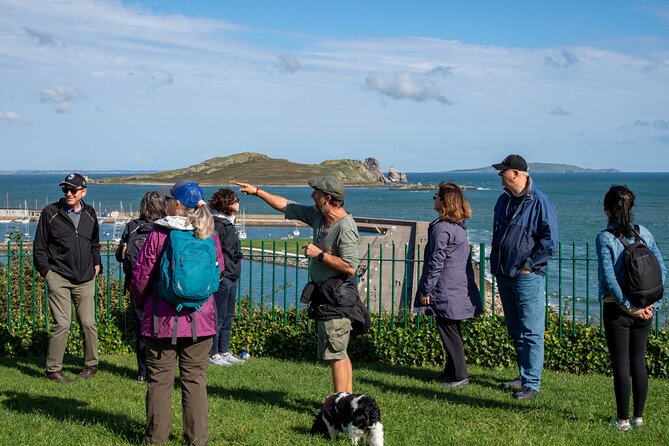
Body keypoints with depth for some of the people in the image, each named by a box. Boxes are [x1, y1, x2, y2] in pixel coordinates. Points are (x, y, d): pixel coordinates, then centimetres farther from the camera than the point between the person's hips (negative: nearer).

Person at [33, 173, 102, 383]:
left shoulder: (90, 214, 10)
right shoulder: (50, 213, -2)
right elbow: (39, 247, 3)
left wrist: (96, 263, 12)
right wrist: (45, 270, -2)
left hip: (85, 279, 3)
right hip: (59, 277, -3)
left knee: (88, 323, 5)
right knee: (62, 324, -8)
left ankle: (91, 364, 22)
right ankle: (53, 369, 4)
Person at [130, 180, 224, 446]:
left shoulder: (159, 234, -9)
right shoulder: (209, 236, 0)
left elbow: (141, 274, -4)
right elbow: (219, 271, 12)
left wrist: (140, 303, 13)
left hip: (163, 319, -2)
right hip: (200, 319, 2)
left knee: (160, 377, 8)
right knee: (195, 378, 8)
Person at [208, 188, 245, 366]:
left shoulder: (228, 223, 16)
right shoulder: (218, 224, -15)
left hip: (231, 277, 10)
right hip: (222, 278, -10)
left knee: (228, 318, 15)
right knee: (219, 318, -3)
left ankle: (224, 352, 23)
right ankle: (213, 354, 5)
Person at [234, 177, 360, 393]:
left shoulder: (345, 227, -17)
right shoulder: (318, 215, 11)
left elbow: (350, 267, -24)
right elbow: (286, 206, 22)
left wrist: (319, 254, -16)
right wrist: (257, 191, 23)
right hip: (325, 295, 10)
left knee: (336, 354, -8)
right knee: (339, 353, 13)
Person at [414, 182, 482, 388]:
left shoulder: (441, 228, -19)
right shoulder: (459, 225, 11)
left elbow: (436, 262, -18)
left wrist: (426, 290, -12)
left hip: (446, 292, -9)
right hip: (459, 289, 9)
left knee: (449, 332, -1)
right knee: (452, 331, 17)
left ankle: (459, 376, 3)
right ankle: (452, 371, 27)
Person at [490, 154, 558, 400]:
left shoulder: (539, 202, -12)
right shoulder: (504, 200, 12)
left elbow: (550, 241, -13)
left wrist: (528, 265, -13)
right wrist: (495, 264, 15)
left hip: (527, 277, -8)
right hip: (503, 275, 8)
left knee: (531, 331, -4)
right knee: (515, 330, 15)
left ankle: (532, 383, 1)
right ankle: (524, 376, 27)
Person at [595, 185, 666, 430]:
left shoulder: (604, 238, -11)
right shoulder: (644, 234, 2)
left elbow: (609, 277, -19)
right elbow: (662, 269, 0)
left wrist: (628, 306, -14)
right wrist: (652, 304, 0)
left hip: (617, 309, -4)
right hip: (644, 310, 4)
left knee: (621, 365, 3)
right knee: (639, 362, 14)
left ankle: (623, 419, 9)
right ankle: (638, 416, 22)